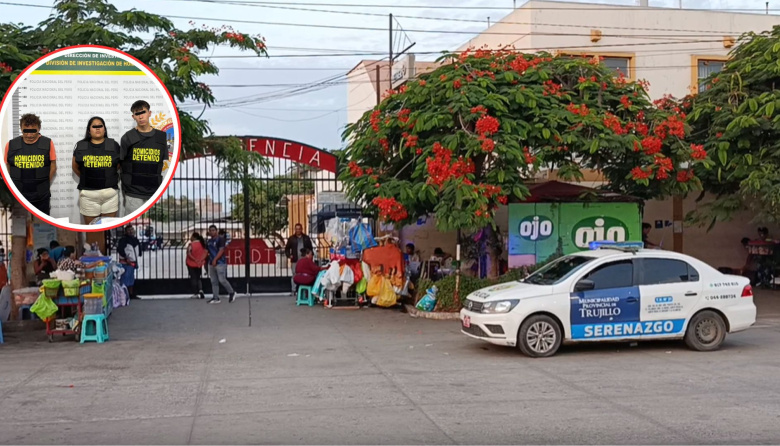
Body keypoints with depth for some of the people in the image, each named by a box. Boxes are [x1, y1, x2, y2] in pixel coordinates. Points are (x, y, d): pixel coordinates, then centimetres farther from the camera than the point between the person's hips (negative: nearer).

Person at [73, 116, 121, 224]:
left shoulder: (113, 145, 4)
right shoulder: (81, 146, 5)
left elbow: (119, 165, 12)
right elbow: (75, 167, 15)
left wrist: (108, 176, 9)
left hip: (110, 192, 0)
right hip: (88, 193, 0)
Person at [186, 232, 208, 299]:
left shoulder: (191, 244, -15)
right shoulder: (202, 244, 3)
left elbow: (189, 254, -23)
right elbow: (206, 252, -3)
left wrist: (195, 260, -19)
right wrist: (201, 260, -9)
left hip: (191, 264, -5)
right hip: (199, 264, 5)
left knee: (193, 278, 6)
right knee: (198, 278, 17)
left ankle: (195, 293, 7)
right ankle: (200, 290, -6)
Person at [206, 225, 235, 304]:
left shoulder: (220, 239, -6)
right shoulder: (209, 241, 16)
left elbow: (221, 250, -15)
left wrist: (215, 260, -21)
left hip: (220, 263, -8)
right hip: (212, 264, 8)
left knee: (222, 280, -12)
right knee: (214, 282, 7)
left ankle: (232, 293, 6)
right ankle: (216, 298, 12)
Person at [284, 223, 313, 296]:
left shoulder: (306, 238, 10)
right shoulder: (291, 239, 7)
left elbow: (311, 248, 14)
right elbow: (287, 248, 12)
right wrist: (289, 255, -4)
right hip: (295, 261, -1)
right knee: (294, 275, -2)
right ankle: (293, 291, 3)